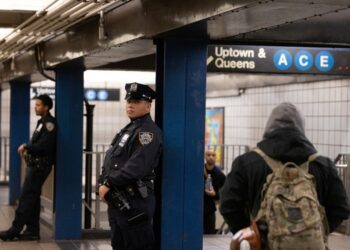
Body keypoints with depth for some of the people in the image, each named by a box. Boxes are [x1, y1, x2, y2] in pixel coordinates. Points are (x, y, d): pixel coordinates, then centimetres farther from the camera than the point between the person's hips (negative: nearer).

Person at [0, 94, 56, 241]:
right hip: (35, 164, 10)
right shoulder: (42, 122, 18)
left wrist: (27, 147, -12)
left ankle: (15, 230, -8)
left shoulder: (49, 123, -12)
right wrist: (28, 149, 3)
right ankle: (32, 231, 15)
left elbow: (44, 145, -21)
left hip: (40, 165, -10)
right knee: (32, 198, 11)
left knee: (26, 197, -9)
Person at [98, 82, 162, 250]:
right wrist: (103, 183, 5)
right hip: (117, 200, 10)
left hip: (134, 202, -10)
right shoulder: (129, 128, 19)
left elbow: (137, 166, -24)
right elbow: (111, 162, 20)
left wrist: (109, 184, -19)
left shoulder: (148, 131, -13)